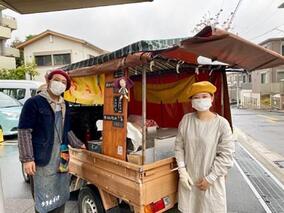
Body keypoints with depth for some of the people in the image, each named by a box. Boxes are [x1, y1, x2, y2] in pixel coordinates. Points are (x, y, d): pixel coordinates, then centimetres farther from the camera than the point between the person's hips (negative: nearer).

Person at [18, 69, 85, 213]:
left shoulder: (64, 105, 12)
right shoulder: (34, 102, -9)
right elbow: (24, 131, -12)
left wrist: (78, 145, 21)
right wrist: (27, 158, -15)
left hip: (61, 159, 7)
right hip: (42, 160, -6)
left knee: (60, 197, 18)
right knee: (44, 200, 2)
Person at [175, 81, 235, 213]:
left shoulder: (221, 124, -15)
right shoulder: (186, 119, -5)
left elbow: (226, 155, -12)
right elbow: (179, 146, 1)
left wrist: (210, 178, -11)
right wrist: (182, 171, -5)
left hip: (211, 180, -3)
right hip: (188, 177, 3)